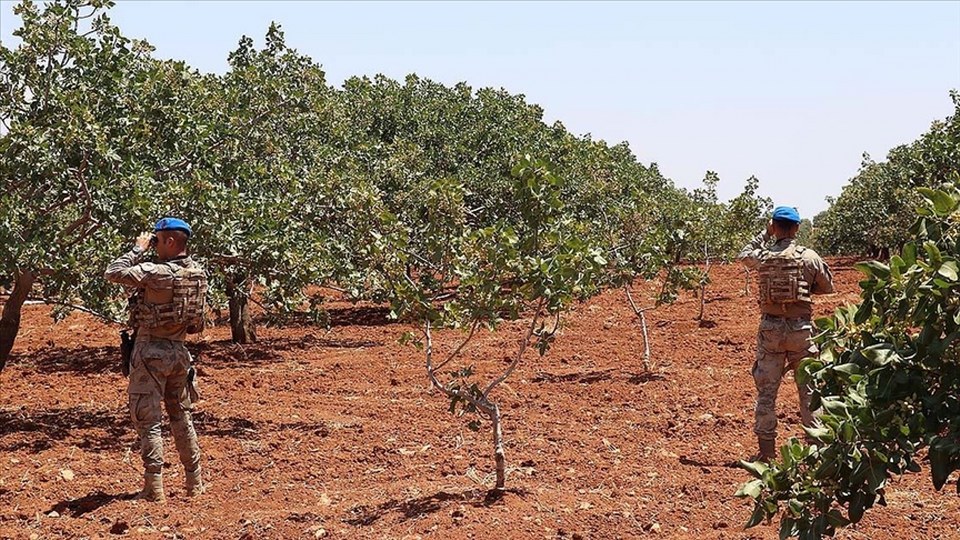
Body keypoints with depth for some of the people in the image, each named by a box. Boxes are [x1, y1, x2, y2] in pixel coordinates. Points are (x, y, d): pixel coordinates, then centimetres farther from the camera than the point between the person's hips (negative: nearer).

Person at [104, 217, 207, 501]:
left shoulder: (156, 272, -20)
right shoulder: (199, 273, 1)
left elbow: (112, 273, -16)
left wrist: (138, 249, -7)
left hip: (151, 351, -7)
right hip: (179, 350, 7)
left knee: (148, 420, 0)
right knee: (181, 416, 17)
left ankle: (154, 487, -1)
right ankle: (195, 482, 21)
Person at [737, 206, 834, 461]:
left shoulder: (762, 256, -2)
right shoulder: (809, 257, -5)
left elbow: (743, 256, 22)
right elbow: (828, 286, 8)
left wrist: (764, 234, 22)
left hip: (770, 328, 1)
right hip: (801, 328, -1)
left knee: (766, 390, 7)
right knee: (809, 388, 8)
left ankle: (766, 450, 10)